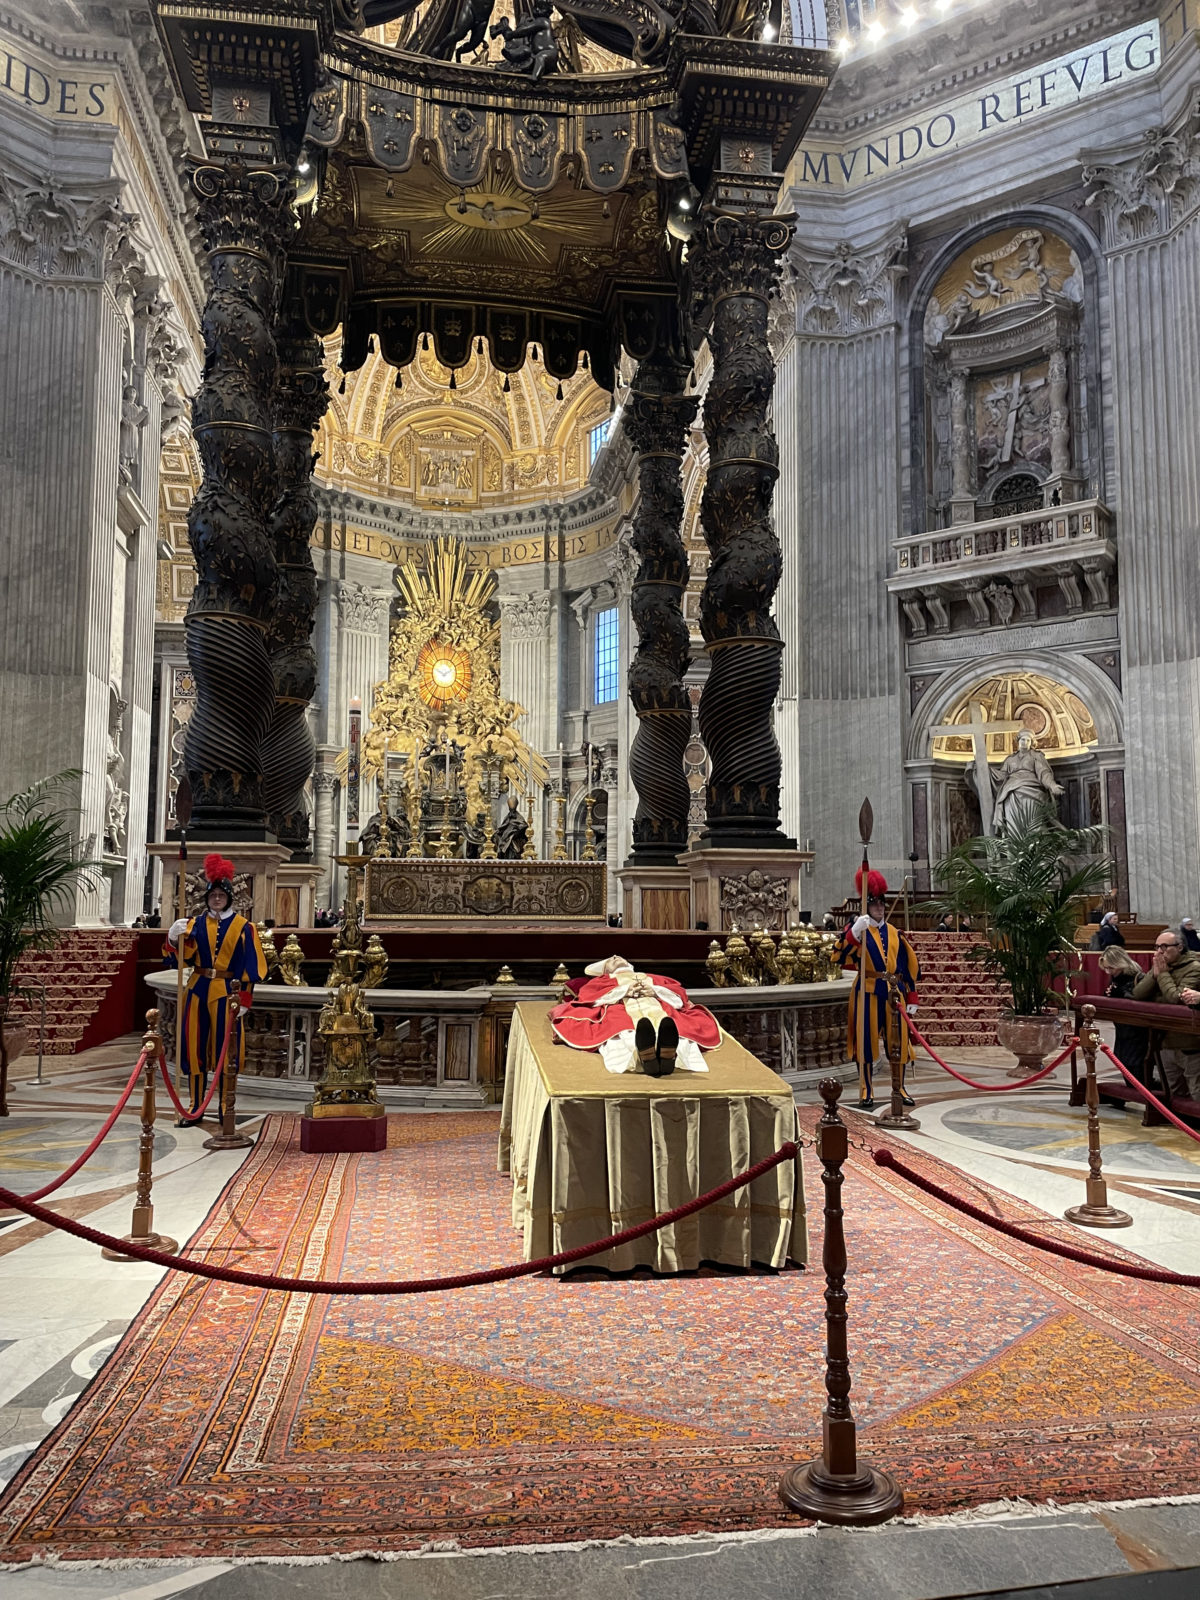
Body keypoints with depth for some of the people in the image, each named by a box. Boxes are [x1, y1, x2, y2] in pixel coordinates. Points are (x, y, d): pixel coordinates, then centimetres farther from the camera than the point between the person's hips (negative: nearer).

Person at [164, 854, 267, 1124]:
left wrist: (244, 998, -8)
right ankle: (195, 1108, 15)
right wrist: (175, 937, -25)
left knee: (225, 1050, 2)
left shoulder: (243, 927, 0)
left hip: (227, 993, -2)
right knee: (195, 1048, 5)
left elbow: (252, 967, -1)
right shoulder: (195, 924, 7)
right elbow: (180, 956, -5)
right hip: (198, 991, 3)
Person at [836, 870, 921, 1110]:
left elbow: (910, 966, 14)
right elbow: (841, 957, -17)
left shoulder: (895, 934, 12)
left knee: (897, 1040, 6)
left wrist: (912, 998, 9)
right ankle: (867, 1092, 8)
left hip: (893, 992, 4)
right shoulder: (858, 930, 0)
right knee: (867, 1040, -1)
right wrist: (854, 932, -32)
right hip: (868, 993, -3)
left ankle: (901, 1088, 19)